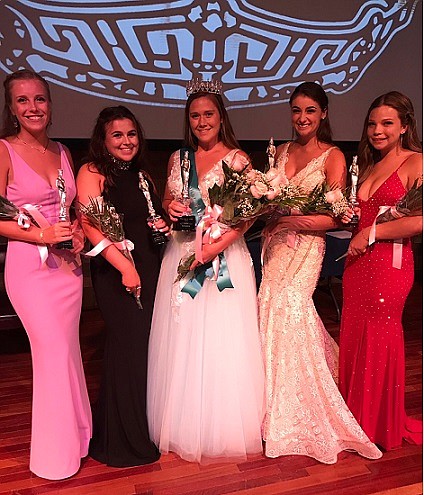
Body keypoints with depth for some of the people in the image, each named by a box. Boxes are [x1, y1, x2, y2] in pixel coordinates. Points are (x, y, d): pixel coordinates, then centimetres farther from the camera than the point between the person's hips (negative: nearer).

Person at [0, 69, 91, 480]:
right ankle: (57, 452, 20)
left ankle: (75, 433, 32)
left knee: (66, 349, 13)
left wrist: (78, 232, -2)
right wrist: (42, 235, -20)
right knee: (54, 352, -2)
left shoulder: (62, 152, 10)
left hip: (69, 263, 5)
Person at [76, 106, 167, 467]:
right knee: (128, 345, -1)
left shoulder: (140, 175, 17)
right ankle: (124, 439, 21)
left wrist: (163, 226, 5)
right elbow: (92, 226, -16)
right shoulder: (92, 173, -5)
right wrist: (126, 267, -21)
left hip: (151, 268, 7)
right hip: (115, 272, -6)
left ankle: (148, 426, 30)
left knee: (151, 342, 10)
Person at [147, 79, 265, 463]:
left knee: (222, 340, 0)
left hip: (225, 258, -4)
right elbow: (166, 201, 19)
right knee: (182, 341, 8)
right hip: (181, 256, 4)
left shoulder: (237, 158, -2)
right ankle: (184, 426, 26)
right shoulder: (178, 158, 12)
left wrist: (215, 246, -20)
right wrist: (171, 207, -5)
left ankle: (224, 429, 20)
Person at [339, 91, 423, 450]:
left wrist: (372, 232, -14)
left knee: (380, 339, 4)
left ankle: (383, 426, 26)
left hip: (390, 262, -7)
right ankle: (357, 416, 30)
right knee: (354, 336, 10)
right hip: (358, 261, 7)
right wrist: (350, 216, 3)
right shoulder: (369, 166, 17)